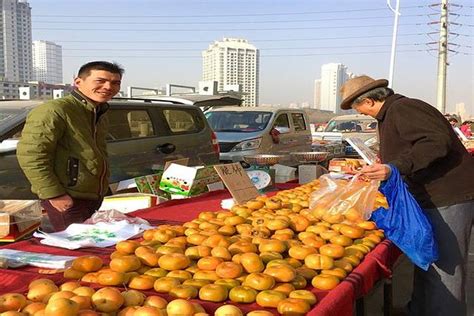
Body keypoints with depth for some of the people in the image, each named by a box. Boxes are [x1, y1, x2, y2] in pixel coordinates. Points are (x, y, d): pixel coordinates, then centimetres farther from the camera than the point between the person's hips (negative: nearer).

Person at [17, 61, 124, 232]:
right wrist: (53, 194, -23)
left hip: (94, 197, 9)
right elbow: (30, 154, -23)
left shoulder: (99, 114, 13)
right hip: (68, 200, -9)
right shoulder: (54, 110, -18)